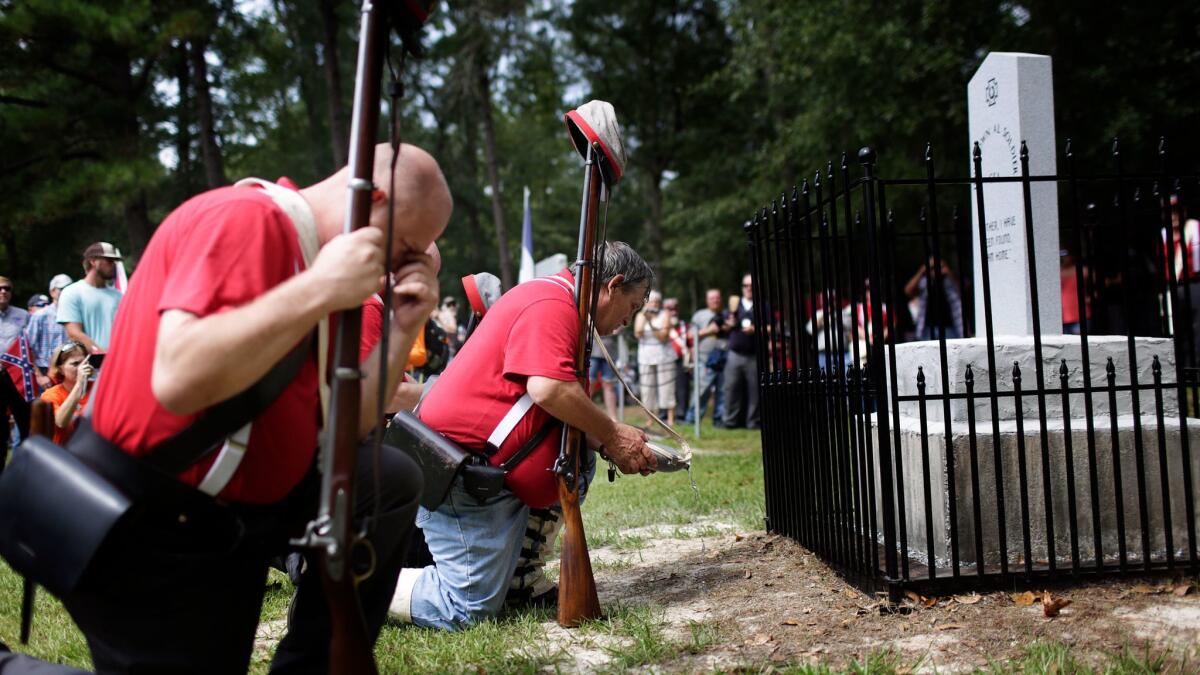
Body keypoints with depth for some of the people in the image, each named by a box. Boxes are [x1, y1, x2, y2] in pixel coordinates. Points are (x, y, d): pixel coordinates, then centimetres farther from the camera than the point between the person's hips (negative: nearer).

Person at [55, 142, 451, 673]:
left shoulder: (311, 257, 7)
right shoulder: (245, 218, -20)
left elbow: (346, 425, 10)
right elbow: (178, 381, -34)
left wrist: (403, 329, -2)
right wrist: (320, 290, -31)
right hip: (146, 531, -9)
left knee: (392, 481, 6)